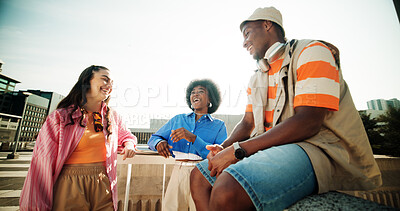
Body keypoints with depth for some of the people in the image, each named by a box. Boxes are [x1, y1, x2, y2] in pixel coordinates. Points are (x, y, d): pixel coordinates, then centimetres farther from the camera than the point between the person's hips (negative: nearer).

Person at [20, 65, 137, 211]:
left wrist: (129, 144, -3)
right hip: (70, 188, -3)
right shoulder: (60, 117, -6)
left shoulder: (112, 116, 4)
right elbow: (42, 163, -6)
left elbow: (125, 135, 21)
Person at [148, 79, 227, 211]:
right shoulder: (178, 119, 15)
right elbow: (153, 139, 16)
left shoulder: (218, 125, 6)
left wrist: (193, 138, -19)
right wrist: (159, 143, -8)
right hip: (178, 172, 2)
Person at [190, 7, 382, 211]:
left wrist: (237, 150, -21)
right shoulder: (256, 79, 19)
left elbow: (307, 123, -18)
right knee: (199, 177, 0)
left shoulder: (311, 51, -5)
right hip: (269, 147, 8)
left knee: (227, 190, -34)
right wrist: (223, 148, -4)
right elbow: (247, 123, 17)